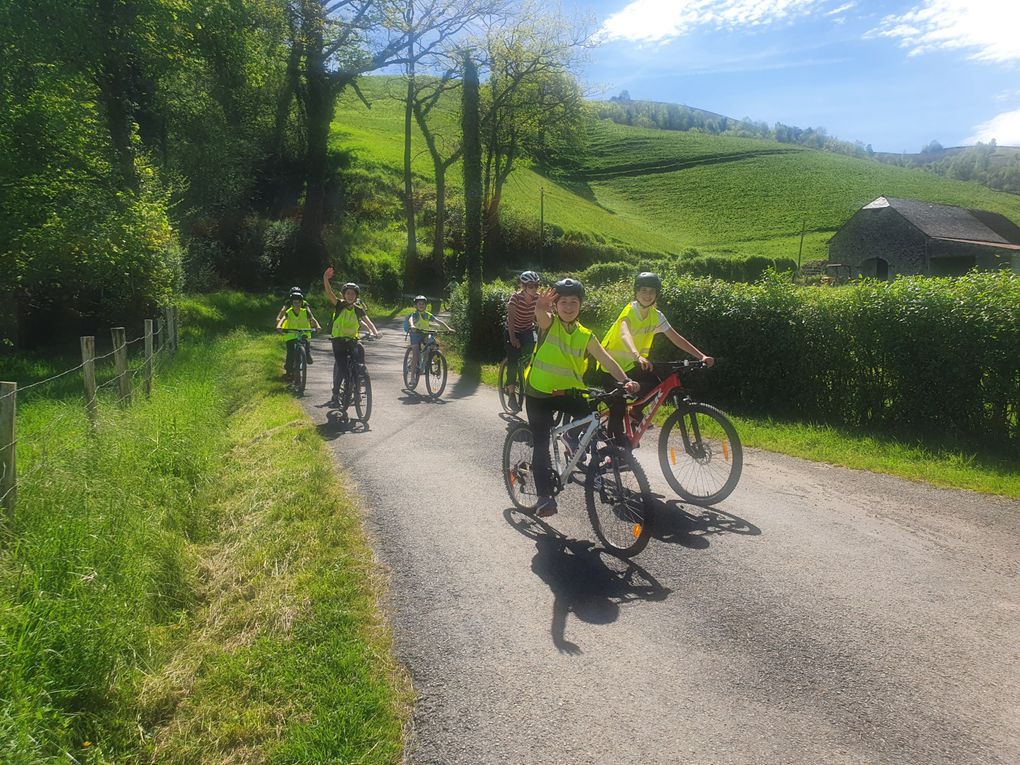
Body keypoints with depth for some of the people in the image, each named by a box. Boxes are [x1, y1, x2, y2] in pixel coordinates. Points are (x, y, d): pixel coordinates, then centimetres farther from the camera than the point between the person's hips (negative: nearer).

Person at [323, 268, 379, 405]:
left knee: (360, 350, -24)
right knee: (340, 368, -9)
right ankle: (335, 395, 6)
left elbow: (367, 321, -9)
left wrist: (374, 331, -30)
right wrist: (325, 279, -36)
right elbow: (329, 293, -19)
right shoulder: (339, 305, -5)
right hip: (338, 341, -2)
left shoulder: (358, 310, 2)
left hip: (352, 340, 3)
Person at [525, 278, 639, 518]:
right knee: (541, 445, -7)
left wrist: (625, 380, -26)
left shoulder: (585, 335, -1)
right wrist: (541, 307, -60)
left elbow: (606, 359, -8)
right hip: (539, 393, -3)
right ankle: (544, 497, 1)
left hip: (568, 392, 3)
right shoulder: (548, 323, -10)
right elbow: (542, 315, -34)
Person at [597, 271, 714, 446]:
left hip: (630, 365, 6)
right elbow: (624, 335, -44)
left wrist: (702, 356, -17)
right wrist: (638, 357, -63)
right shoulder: (629, 312, -24)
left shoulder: (656, 316, -5)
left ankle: (635, 411, 12)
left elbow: (677, 339, -6)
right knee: (618, 407, -14)